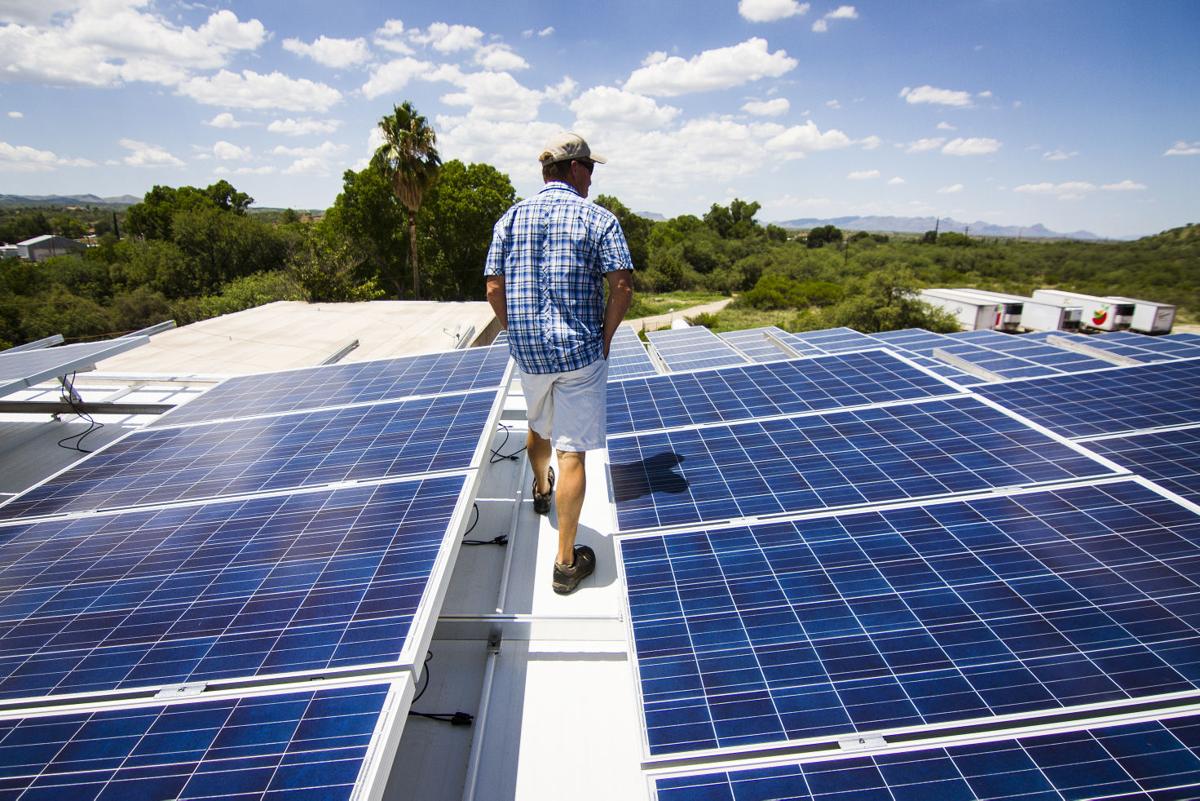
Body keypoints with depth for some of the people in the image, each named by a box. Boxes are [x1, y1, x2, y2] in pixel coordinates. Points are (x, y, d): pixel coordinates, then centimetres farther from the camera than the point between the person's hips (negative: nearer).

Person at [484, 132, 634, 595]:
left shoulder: (510, 219, 6)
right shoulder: (599, 219, -4)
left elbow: (494, 289, 4)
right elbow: (622, 286, -11)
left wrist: (517, 335, 14)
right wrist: (605, 337, 1)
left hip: (528, 351, 4)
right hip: (580, 351, -4)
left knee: (539, 426, 29)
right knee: (572, 450, -1)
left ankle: (541, 490, 57)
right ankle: (566, 562, 4)